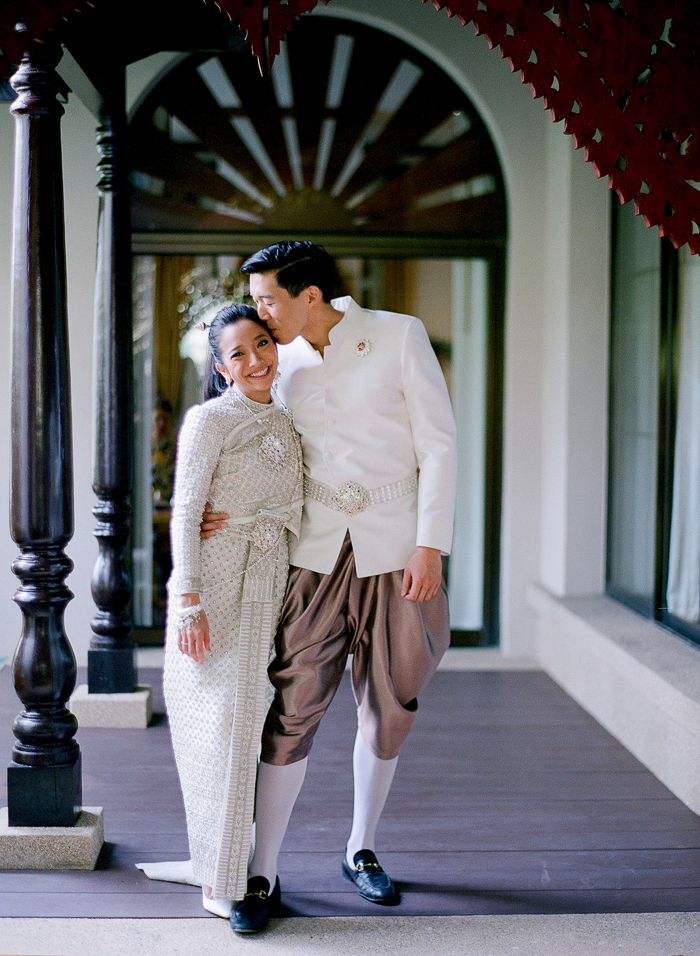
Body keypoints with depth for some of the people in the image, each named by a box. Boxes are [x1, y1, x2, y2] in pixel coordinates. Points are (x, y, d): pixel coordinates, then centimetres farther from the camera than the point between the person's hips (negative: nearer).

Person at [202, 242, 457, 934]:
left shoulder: (399, 336, -5)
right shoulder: (281, 362, 6)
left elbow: (438, 444, -6)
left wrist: (430, 547, -12)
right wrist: (216, 509, -7)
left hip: (396, 551, -1)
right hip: (315, 553, 2)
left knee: (387, 709, 11)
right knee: (293, 709, -3)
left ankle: (360, 851, 31)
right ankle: (263, 874, 9)